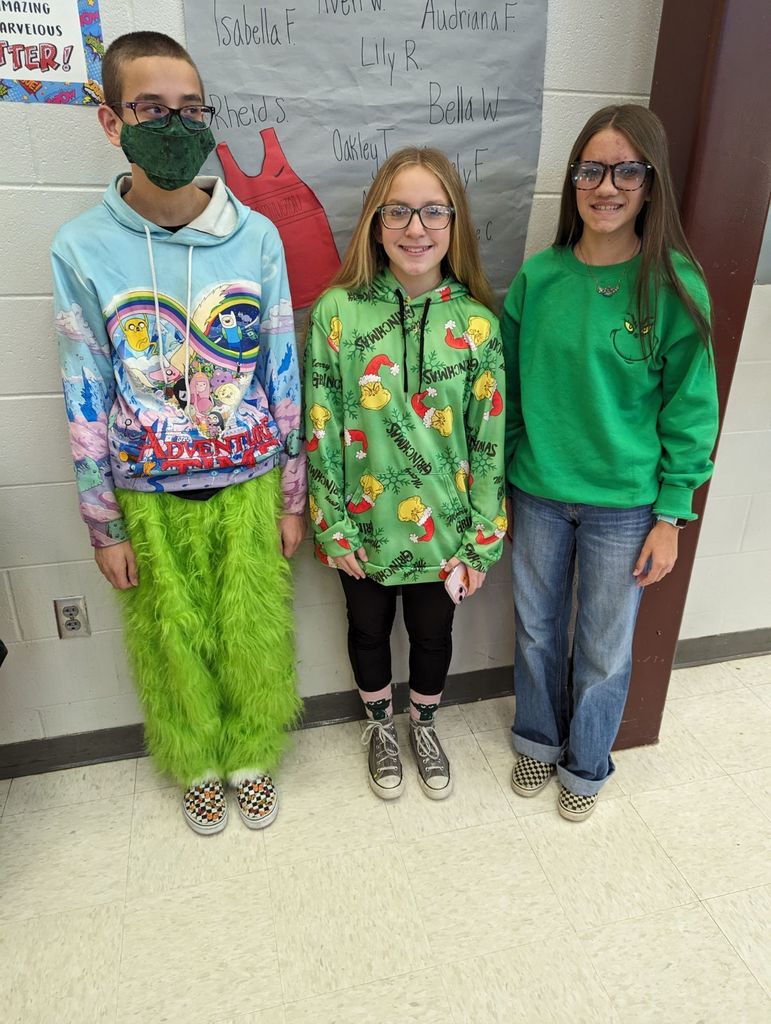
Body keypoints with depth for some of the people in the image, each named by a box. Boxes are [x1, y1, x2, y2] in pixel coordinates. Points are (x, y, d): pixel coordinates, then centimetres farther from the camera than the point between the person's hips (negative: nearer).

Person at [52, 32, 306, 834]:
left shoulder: (256, 236, -6)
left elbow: (284, 376, -1)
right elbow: (87, 399, -2)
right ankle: (198, 765, 44)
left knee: (255, 635, 13)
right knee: (173, 645, 15)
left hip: (249, 486, 0)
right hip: (150, 497, 0)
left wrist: (291, 496, 0)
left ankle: (251, 756, 42)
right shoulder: (82, 248, -6)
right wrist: (104, 527, -1)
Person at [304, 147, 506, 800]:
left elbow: (491, 442, -5)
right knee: (369, 631, 21)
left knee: (434, 635, 20)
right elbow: (321, 432, -8)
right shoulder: (336, 312, -11)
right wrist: (332, 528, -7)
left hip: (442, 529, 1)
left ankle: (424, 724, 51)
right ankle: (381, 726, 51)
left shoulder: (476, 323, -8)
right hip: (364, 526, 0)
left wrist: (481, 543, -4)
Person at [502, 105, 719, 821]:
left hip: (624, 506, -2)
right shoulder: (539, 277, -1)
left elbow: (689, 411, -5)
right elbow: (509, 386, 6)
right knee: (536, 632, 18)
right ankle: (538, 740, 44)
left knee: (604, 651, 13)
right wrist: (500, 481, 7)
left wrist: (671, 515, -7)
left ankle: (585, 765, 40)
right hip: (536, 494, 3)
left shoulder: (675, 287, -9)